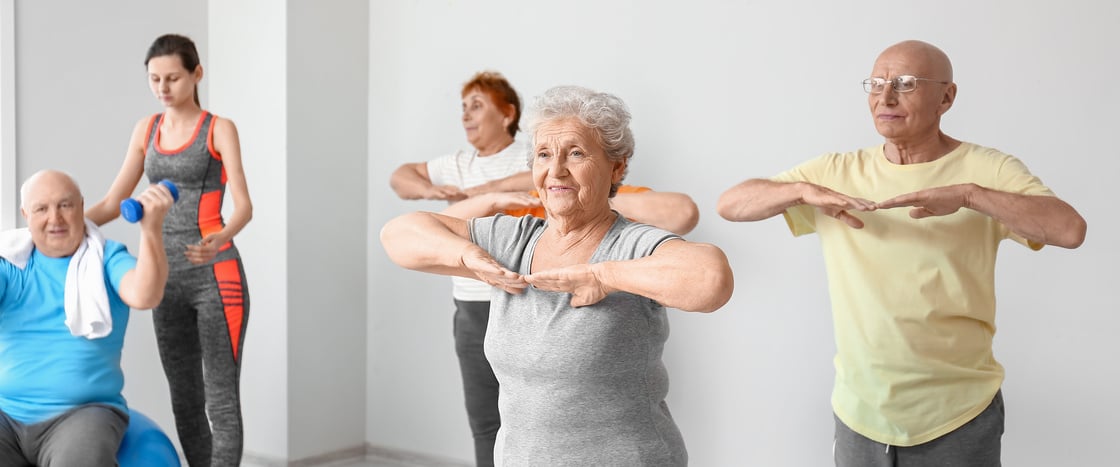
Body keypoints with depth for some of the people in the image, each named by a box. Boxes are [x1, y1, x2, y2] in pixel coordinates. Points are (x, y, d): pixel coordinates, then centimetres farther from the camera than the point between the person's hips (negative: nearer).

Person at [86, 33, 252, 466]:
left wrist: (218, 242, -36)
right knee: (184, 400, 10)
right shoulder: (147, 129, 10)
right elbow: (113, 202, 10)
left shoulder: (220, 129, -5)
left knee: (221, 401, -6)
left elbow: (244, 206, -15)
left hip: (217, 276, -6)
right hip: (168, 278, 6)